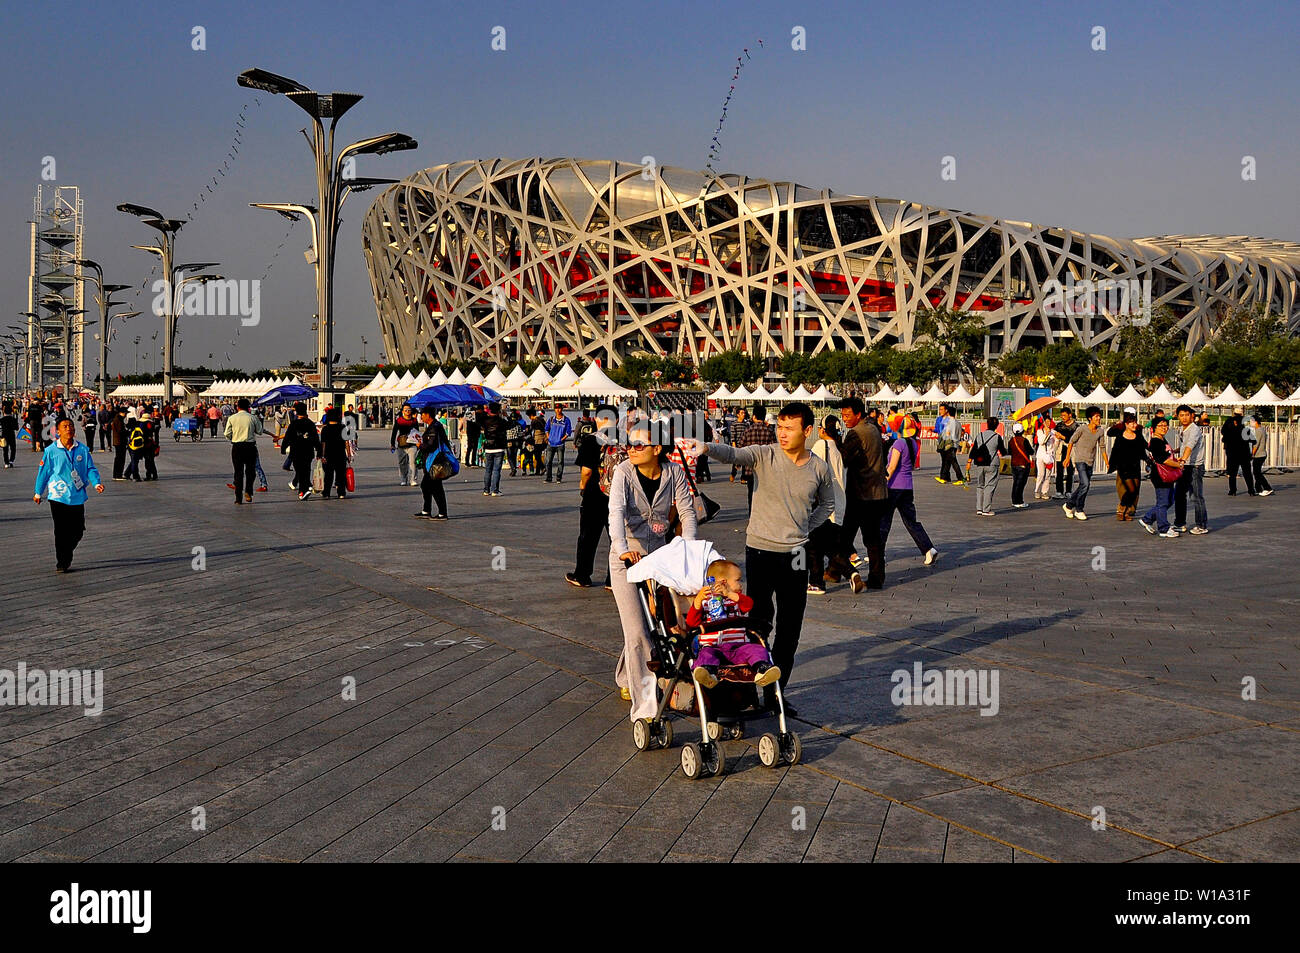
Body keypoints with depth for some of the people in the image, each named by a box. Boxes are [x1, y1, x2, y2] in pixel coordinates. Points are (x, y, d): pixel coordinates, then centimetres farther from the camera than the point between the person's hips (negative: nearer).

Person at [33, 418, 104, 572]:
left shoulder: (83, 449, 3)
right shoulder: (51, 451, -3)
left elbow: (90, 468, 4)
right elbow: (43, 472, 5)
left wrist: (96, 483, -14)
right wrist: (38, 493, 12)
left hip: (77, 496, 3)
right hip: (58, 496, -2)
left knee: (77, 531, 6)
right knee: (61, 531, -4)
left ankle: (67, 554, 33)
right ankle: (61, 563, 7)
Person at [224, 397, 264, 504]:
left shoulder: (231, 418, -2)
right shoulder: (253, 418, -5)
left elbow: (227, 434, -1)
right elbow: (259, 431, 4)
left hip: (236, 447, 1)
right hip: (250, 446, -1)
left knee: (238, 472, 8)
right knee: (250, 471, 11)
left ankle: (238, 497, 8)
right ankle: (248, 492, -8)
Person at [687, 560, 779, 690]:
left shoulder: (737, 597, 23)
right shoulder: (704, 600, 13)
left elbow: (749, 605, -1)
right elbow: (691, 623, -1)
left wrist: (730, 594, -14)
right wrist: (698, 600, -15)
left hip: (737, 647, 2)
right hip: (712, 647, -2)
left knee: (757, 649, -23)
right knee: (706, 654, -32)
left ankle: (762, 670, -48)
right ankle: (708, 673, -60)